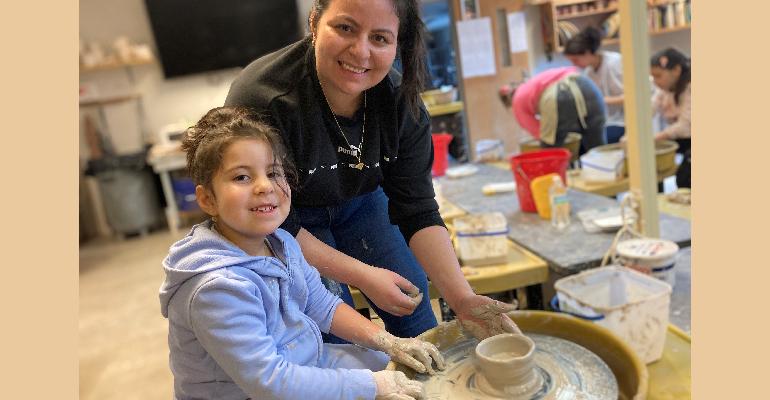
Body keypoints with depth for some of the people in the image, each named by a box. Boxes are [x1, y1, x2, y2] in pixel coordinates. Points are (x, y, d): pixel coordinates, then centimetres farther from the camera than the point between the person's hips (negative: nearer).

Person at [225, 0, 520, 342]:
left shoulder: (401, 102, -21)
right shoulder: (260, 98, -33)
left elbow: (418, 212, -17)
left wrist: (462, 299, -27)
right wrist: (362, 275, -25)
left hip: (360, 204, 4)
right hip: (294, 219, -3)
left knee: (411, 299, 10)